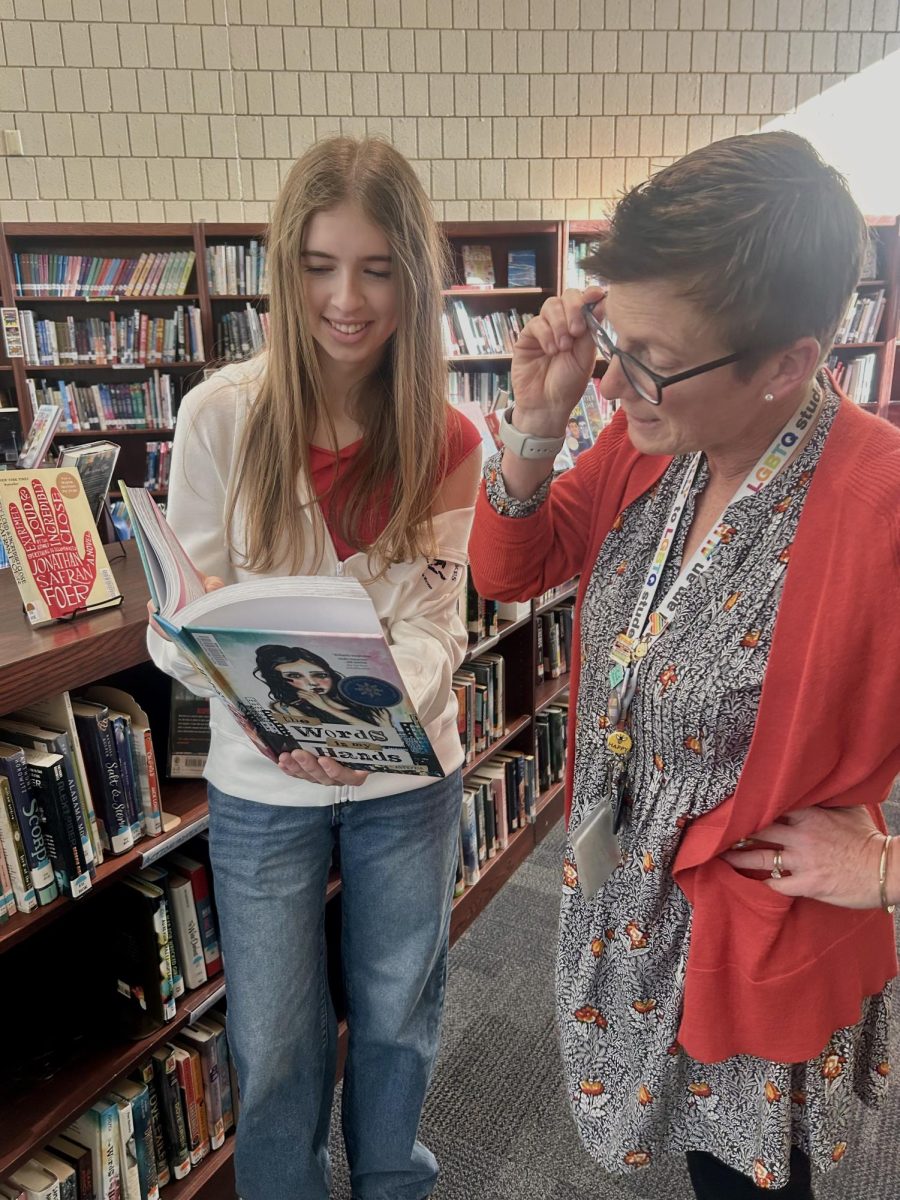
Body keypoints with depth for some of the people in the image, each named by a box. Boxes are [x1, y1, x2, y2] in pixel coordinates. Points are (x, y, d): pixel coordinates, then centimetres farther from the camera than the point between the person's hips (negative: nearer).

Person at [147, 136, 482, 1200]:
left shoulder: (447, 442, -6)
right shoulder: (222, 415, -11)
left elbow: (434, 620, -8)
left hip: (407, 772, 2)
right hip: (260, 788, -1)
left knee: (397, 1022, 23)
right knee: (274, 1050, 18)